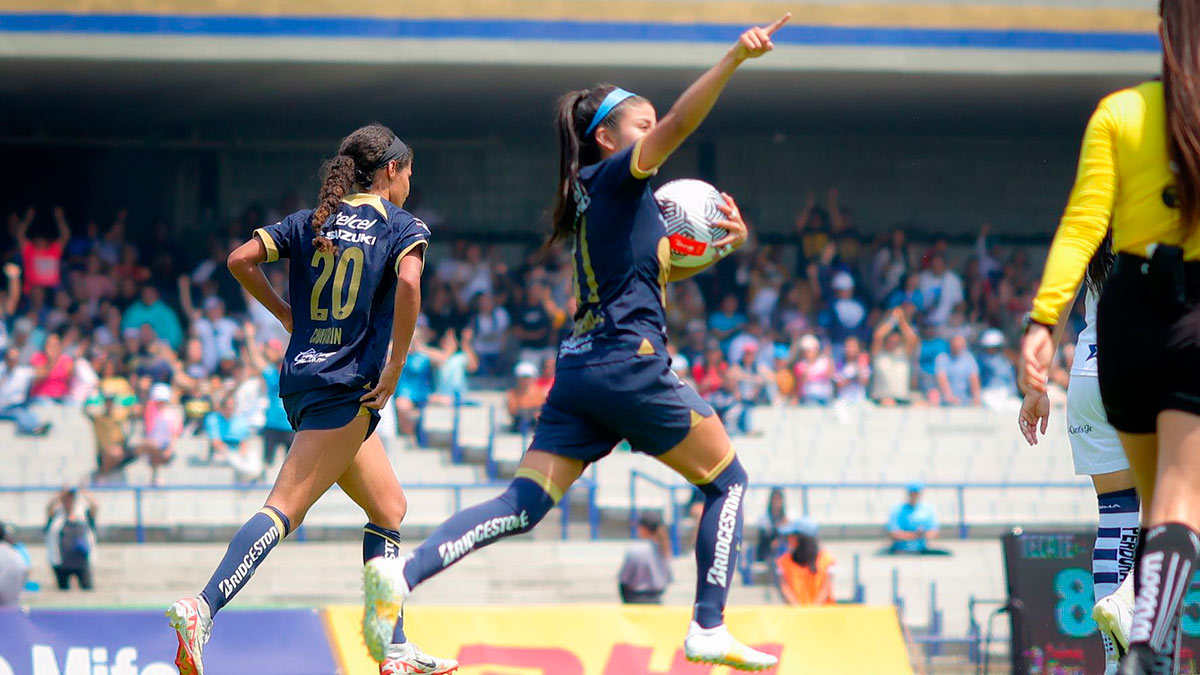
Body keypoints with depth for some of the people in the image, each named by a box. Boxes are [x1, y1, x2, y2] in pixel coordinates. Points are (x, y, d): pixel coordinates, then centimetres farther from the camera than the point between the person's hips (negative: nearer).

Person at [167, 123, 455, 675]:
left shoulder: (312, 222, 14)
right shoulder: (403, 227, -1)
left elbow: (240, 260, 4)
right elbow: (408, 283, -21)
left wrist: (287, 315, 15)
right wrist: (395, 368, -15)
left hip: (302, 378, 7)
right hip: (346, 386, -7)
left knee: (389, 508, 16)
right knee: (285, 509, -16)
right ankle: (203, 608, -31)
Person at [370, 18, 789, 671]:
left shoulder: (593, 198, 22)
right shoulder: (614, 177, -2)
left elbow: (657, 268, 33)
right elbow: (678, 124, -19)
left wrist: (721, 243, 18)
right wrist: (733, 58, -27)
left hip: (577, 368, 8)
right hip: (630, 365, -8)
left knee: (523, 505, -3)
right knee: (726, 480, 10)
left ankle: (403, 572, -24)